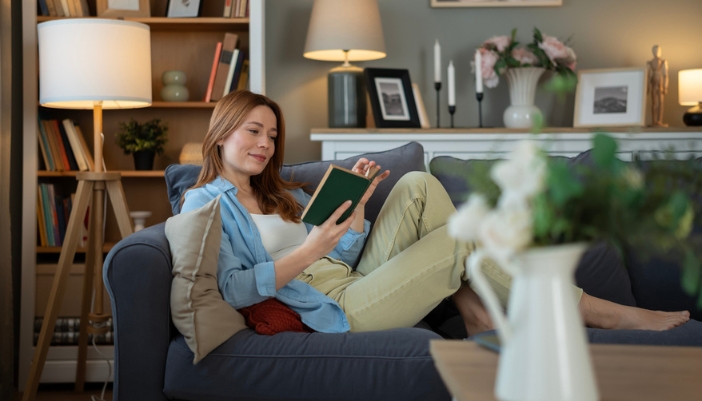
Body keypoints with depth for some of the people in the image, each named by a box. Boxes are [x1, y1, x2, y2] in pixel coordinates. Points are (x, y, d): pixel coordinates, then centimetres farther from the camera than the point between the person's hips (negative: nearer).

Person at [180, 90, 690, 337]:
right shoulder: (206, 201, -1)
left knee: (418, 186, -7)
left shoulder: (282, 194, 22)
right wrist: (310, 251, -23)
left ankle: (477, 311, -12)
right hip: (336, 311, -8)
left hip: (357, 284, 8)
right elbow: (233, 290, -16)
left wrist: (359, 202, 0)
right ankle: (609, 315, -7)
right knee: (462, 237, -15)